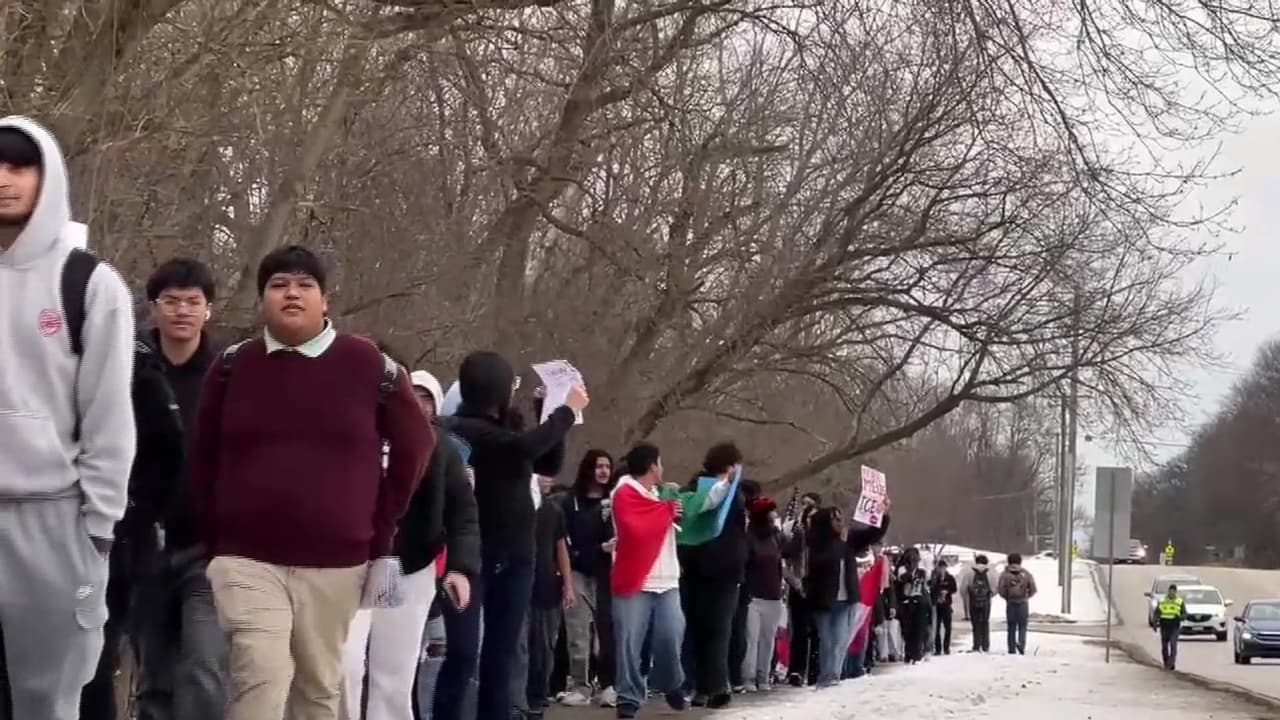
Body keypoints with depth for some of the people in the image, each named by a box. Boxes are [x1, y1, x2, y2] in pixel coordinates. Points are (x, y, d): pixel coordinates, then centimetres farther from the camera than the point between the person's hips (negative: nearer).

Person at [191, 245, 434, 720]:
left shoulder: (369, 366, -2)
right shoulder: (232, 367, 2)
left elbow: (414, 444, 9)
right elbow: (203, 459, 10)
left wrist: (380, 528, 8)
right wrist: (212, 539, 8)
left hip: (336, 559, 1)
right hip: (247, 557, -1)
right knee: (261, 676, -15)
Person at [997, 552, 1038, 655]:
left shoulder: (1005, 574, -2)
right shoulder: (1026, 574, 0)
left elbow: (1000, 590, -7)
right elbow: (1033, 589, -1)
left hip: (1010, 603, 0)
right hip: (1023, 603, 0)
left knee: (1011, 627, 7)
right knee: (1022, 626, 5)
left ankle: (1012, 649, 6)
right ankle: (1021, 643, -19)